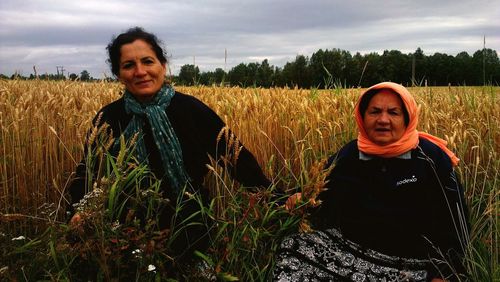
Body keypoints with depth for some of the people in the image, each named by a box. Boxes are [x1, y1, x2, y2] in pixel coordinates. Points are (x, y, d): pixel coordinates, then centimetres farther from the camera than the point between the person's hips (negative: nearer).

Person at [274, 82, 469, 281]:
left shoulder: (430, 158, -4)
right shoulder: (346, 156, 7)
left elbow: (453, 220, -1)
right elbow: (325, 199, 21)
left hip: (408, 264, -3)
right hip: (346, 248, 4)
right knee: (293, 248, -21)